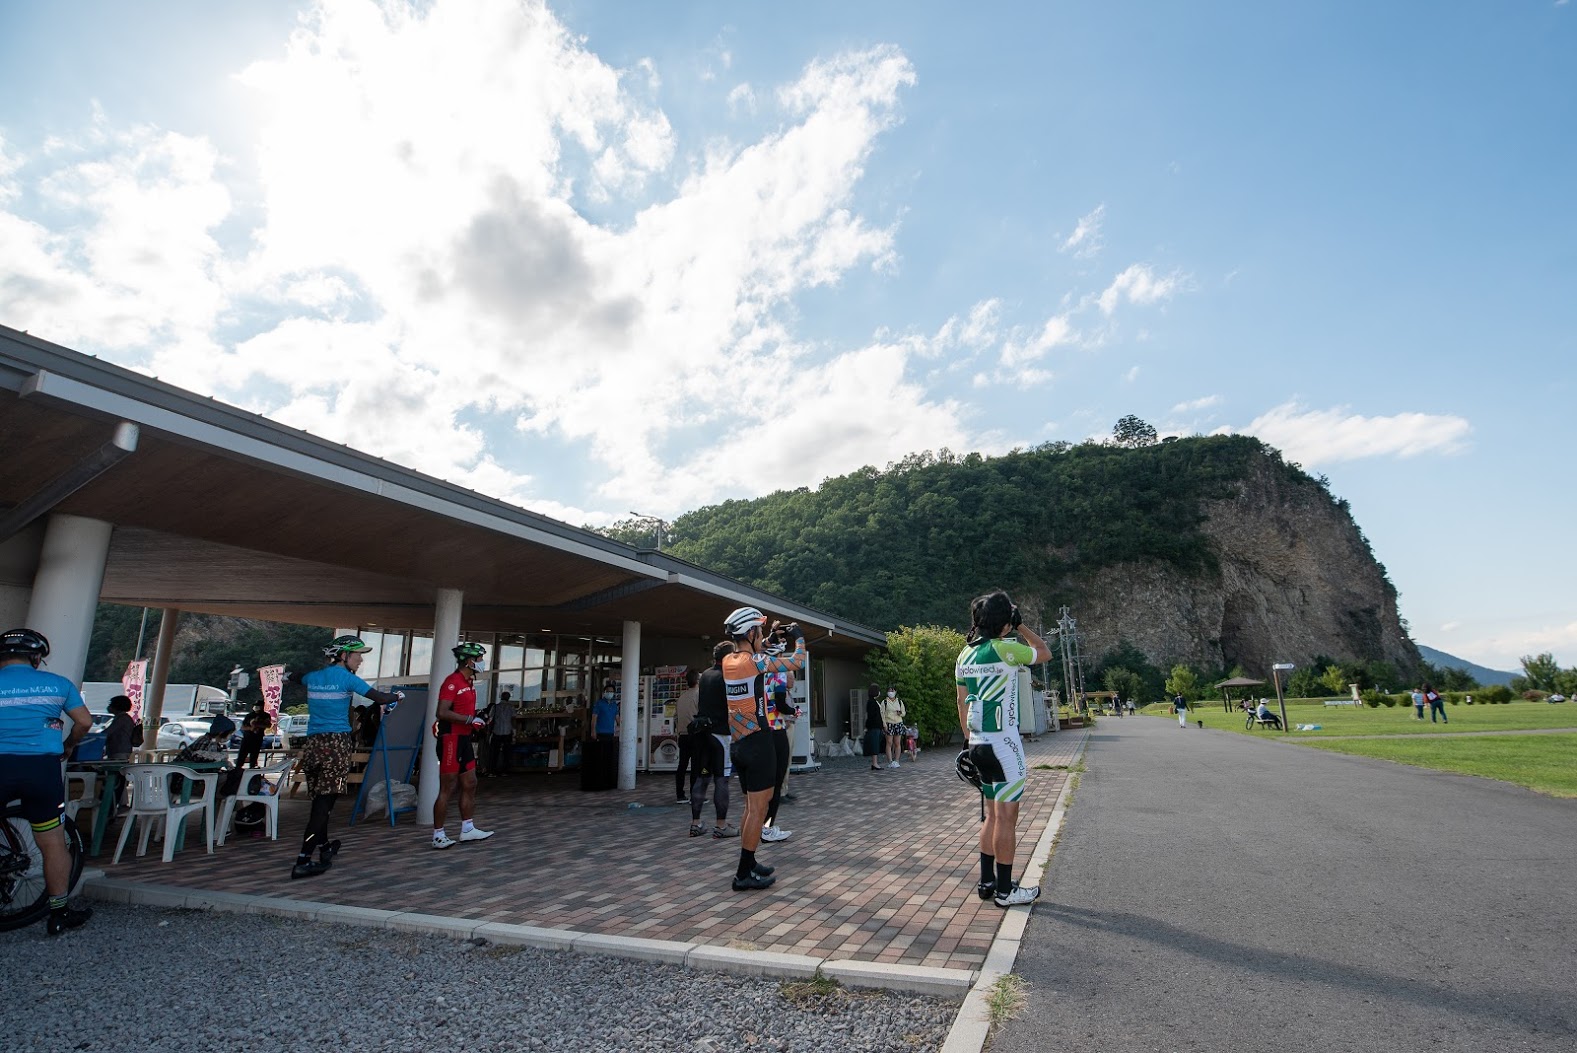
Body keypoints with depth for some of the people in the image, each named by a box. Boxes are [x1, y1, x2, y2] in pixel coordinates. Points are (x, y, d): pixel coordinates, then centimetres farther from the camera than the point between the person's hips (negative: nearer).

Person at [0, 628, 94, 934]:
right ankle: (59, 914, 17)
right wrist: (67, 746, 25)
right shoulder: (58, 684, 6)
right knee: (53, 843, 9)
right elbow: (84, 722, 7)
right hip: (43, 768, 1)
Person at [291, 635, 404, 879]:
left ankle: (323, 846, 33)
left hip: (312, 743, 7)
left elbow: (295, 677, 37)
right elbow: (379, 697, -9)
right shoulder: (346, 678, -6)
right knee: (325, 801, -5)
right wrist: (398, 696, 10)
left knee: (319, 799, 17)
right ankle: (303, 861, -9)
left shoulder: (313, 677, 12)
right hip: (337, 743, -7)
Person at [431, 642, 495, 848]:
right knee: (447, 788, -2)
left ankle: (467, 829, 22)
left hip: (464, 739, 10)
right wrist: (470, 719, -22)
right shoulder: (452, 682, -16)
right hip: (451, 739, -10)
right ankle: (438, 835, 8)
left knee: (470, 785, 13)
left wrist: (476, 723, 11)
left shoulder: (469, 683, 15)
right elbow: (442, 713, -24)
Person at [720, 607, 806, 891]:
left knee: (751, 806, 18)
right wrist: (799, 638, 7)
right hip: (758, 743, -8)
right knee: (758, 809, -1)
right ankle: (744, 874, 3)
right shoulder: (754, 661, -16)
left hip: (739, 744, 8)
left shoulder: (728, 661, 6)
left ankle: (748, 865, 26)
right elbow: (797, 663, -9)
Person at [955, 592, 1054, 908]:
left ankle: (987, 882, 24)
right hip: (1003, 743, -8)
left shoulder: (965, 654, 8)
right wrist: (1021, 625, 10)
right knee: (1006, 818, 2)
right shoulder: (1005, 649, -15)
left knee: (993, 815, 18)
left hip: (979, 744, 8)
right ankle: (1005, 890, 11)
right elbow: (1045, 653, 4)